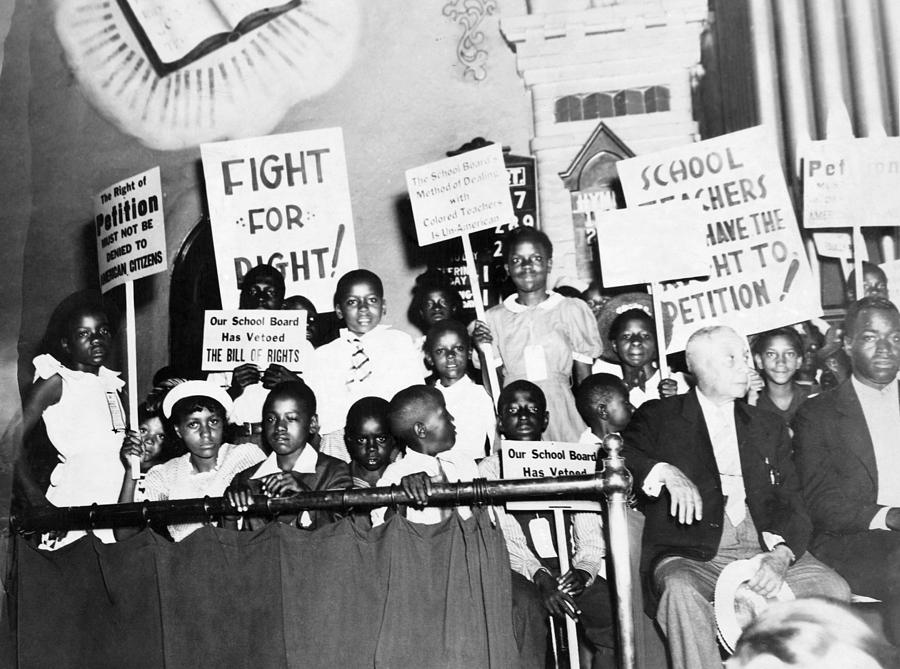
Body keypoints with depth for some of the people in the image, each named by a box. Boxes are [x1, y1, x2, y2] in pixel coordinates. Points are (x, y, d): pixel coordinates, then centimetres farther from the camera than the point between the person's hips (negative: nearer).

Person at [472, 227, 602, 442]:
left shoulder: (573, 310, 5)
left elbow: (585, 381, 7)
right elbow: (493, 390, 10)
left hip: (562, 416, 0)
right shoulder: (494, 318, 8)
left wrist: (591, 434, 1)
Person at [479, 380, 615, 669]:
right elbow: (498, 539, -3)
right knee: (524, 605, -35)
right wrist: (539, 576, -19)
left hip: (570, 572, 2)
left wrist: (582, 572, -14)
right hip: (520, 574, -2)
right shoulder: (488, 470, 8)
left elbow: (590, 534, 8)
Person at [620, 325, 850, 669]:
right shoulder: (658, 417, 9)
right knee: (682, 591, -35)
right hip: (690, 555, -3)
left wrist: (782, 554, -10)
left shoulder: (770, 427, 19)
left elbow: (791, 503, 10)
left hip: (763, 551, 3)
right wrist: (664, 471, -25)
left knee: (833, 589, -21)